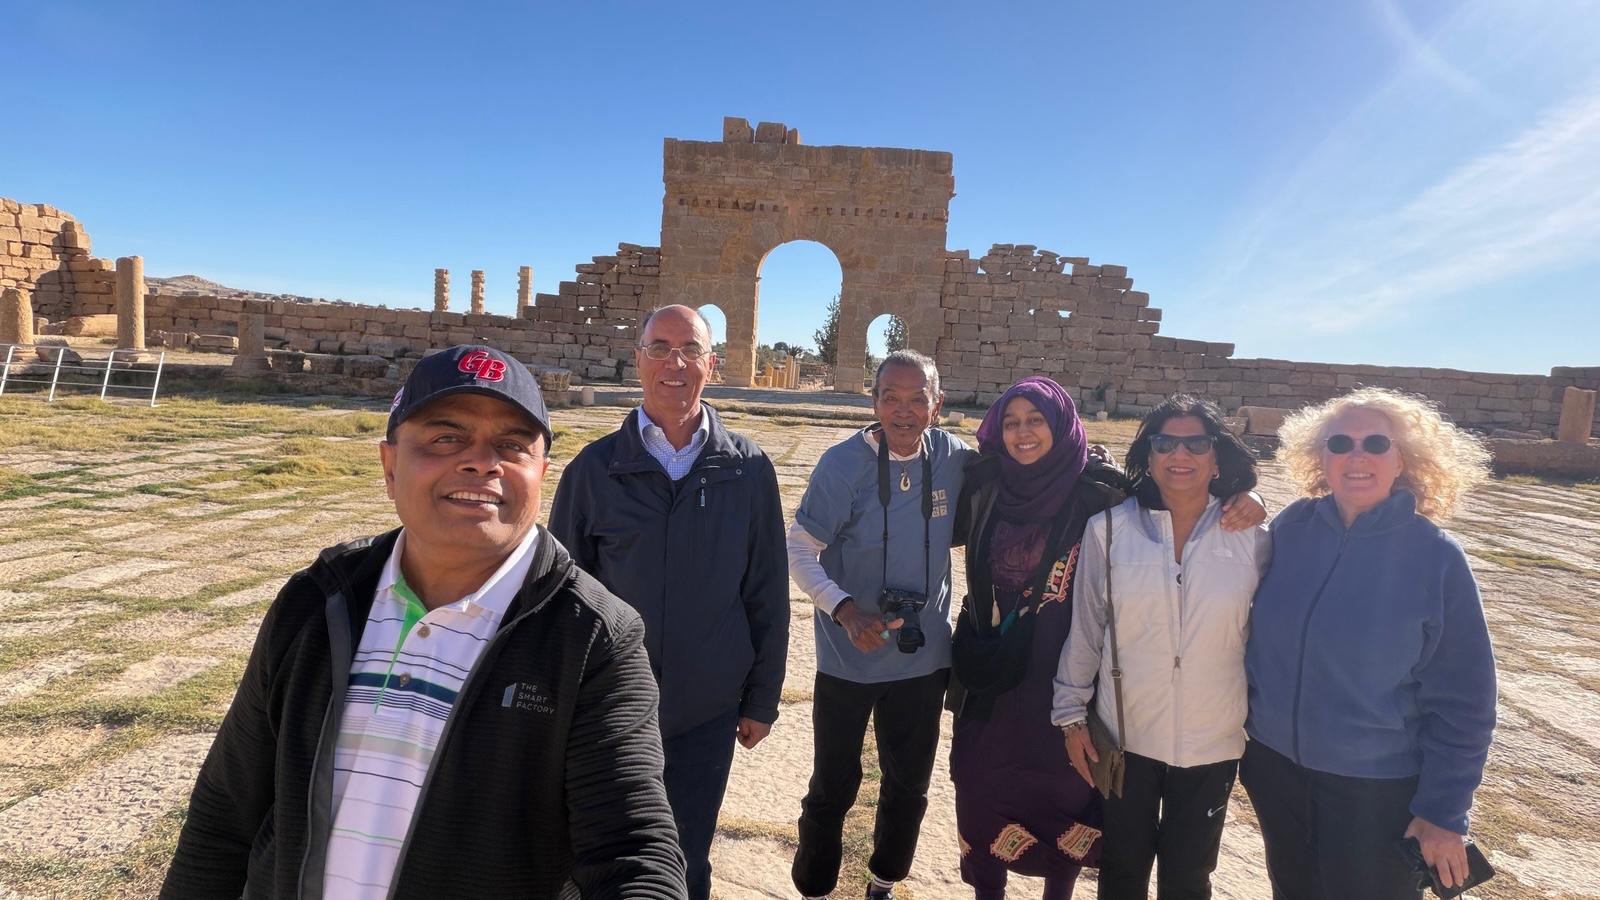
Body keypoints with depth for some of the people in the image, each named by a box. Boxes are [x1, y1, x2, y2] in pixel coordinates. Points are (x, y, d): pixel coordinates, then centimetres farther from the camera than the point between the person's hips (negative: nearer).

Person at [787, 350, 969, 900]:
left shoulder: (953, 459, -7)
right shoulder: (844, 463, -17)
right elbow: (800, 550, -14)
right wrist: (846, 611, -28)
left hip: (924, 655, 4)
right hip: (849, 657, -3)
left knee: (909, 786, 20)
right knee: (833, 788, 11)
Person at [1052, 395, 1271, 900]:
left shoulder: (1252, 539, -5)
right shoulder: (1108, 530, -8)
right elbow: (1084, 631, -2)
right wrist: (1071, 715, 0)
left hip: (1212, 743, 1)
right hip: (1123, 737, 0)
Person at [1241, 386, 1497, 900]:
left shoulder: (1437, 558, -14)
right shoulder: (1291, 528, -7)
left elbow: (1462, 701, -10)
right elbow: (1255, 634, 3)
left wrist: (1444, 812, -9)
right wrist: (1249, 738, 4)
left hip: (1377, 790, -3)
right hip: (1274, 767, 3)